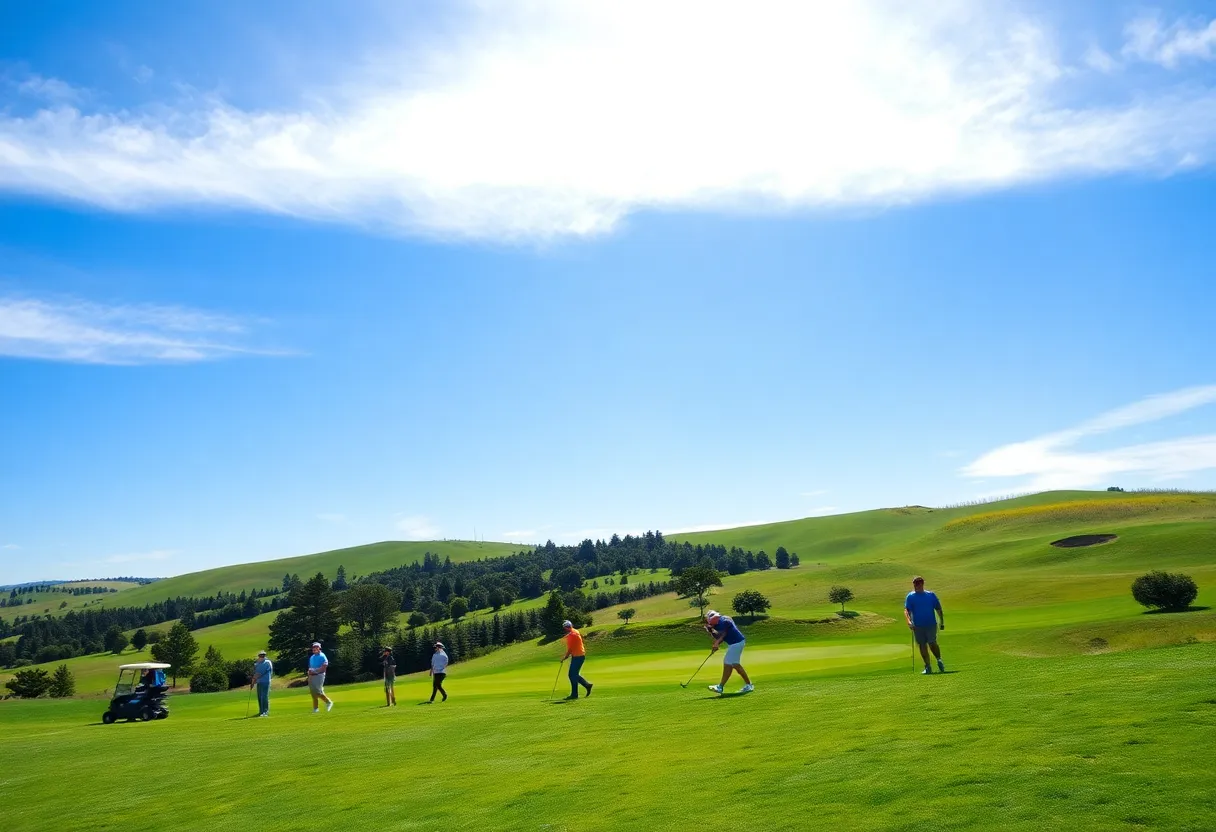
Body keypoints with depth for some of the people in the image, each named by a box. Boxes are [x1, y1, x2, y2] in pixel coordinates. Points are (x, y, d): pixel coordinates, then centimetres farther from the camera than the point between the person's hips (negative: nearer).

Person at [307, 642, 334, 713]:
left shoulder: (322, 656, -7)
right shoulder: (311, 657, 17)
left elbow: (324, 667, -16)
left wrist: (314, 671, -19)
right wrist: (309, 672, 2)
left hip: (319, 676, -8)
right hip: (311, 676, 8)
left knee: (318, 692, -14)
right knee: (313, 693, 6)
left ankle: (328, 702, 3)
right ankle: (315, 708, 12)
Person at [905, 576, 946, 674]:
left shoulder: (931, 595, 7)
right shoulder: (910, 596, 4)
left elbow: (938, 609, 12)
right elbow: (906, 610, -5)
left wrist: (942, 622, 9)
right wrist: (909, 621, -21)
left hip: (931, 624, -1)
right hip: (917, 626, 1)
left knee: (932, 643, -12)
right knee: (922, 646, 3)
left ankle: (939, 660, 14)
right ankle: (927, 667, 12)